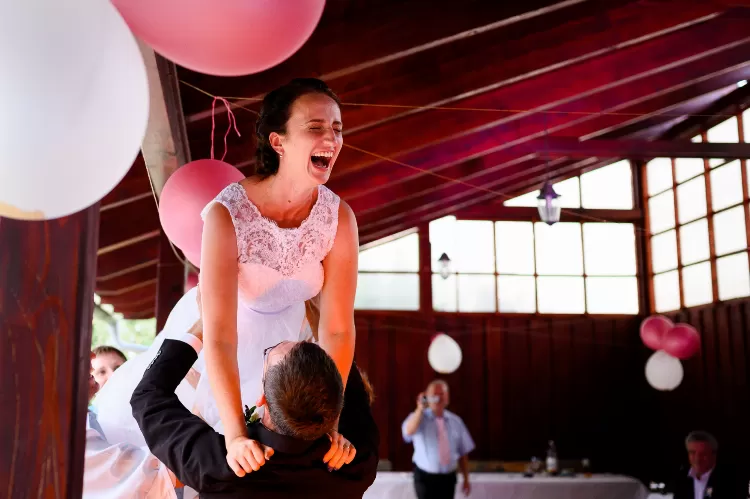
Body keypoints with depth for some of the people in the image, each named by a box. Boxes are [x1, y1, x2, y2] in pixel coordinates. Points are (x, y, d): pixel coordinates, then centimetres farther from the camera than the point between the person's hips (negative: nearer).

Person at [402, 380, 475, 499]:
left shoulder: (456, 421, 5)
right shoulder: (419, 418, -5)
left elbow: (463, 452, 9)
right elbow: (408, 432, -29)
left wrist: (466, 479, 7)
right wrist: (420, 409, -35)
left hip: (448, 478, 3)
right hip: (426, 477, -3)